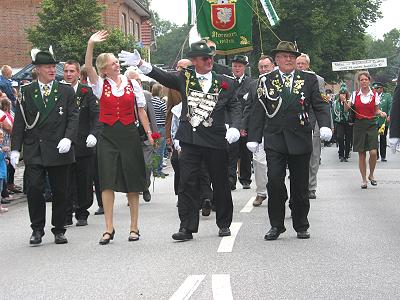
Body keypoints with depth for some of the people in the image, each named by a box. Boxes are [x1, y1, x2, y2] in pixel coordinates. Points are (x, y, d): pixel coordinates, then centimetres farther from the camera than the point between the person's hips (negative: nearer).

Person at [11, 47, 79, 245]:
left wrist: (68, 138, -16)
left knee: (60, 191, 5)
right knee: (34, 188, -9)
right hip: (33, 151, 0)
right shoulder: (27, 92, 8)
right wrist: (15, 148, -1)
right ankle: (37, 229, 6)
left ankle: (59, 230, 18)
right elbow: (19, 122, 6)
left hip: (59, 150, 0)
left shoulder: (66, 91, 7)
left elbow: (73, 117, 1)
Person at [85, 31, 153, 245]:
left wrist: (149, 133, 6)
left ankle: (134, 227, 13)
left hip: (129, 134, 1)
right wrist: (91, 45, -24)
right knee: (108, 181, -6)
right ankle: (109, 229, -2)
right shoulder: (101, 85, 4)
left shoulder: (132, 84, 6)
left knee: (132, 182, 4)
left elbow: (141, 110, 9)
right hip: (108, 136, -1)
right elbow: (88, 68, -13)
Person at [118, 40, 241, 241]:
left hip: (216, 141, 0)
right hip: (190, 141, 0)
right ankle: (187, 227, 4)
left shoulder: (224, 83, 5)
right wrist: (140, 64, -18)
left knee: (221, 184, 9)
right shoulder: (184, 78, 5)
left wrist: (234, 127, -12)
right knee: (187, 184, -1)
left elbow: (235, 106, 5)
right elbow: (164, 77, -5)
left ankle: (224, 224, 26)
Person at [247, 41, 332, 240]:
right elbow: (258, 111, 4)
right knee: (274, 182, -9)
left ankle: (301, 226, 21)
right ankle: (276, 225, 5)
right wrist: (254, 138, -1)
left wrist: (325, 125, -14)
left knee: (300, 186, 7)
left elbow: (320, 106, 4)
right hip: (274, 140, -1)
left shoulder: (309, 80, 7)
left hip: (300, 140, 1)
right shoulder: (266, 81, 6)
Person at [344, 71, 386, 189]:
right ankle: (364, 180, 12)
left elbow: (377, 110, 12)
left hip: (371, 125, -1)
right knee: (361, 154, 2)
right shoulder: (355, 94, 5)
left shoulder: (374, 95, 4)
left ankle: (371, 175, 12)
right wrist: (347, 106, -11)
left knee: (373, 152, -12)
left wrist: (381, 113, -9)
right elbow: (347, 109, 11)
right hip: (359, 125, 1)